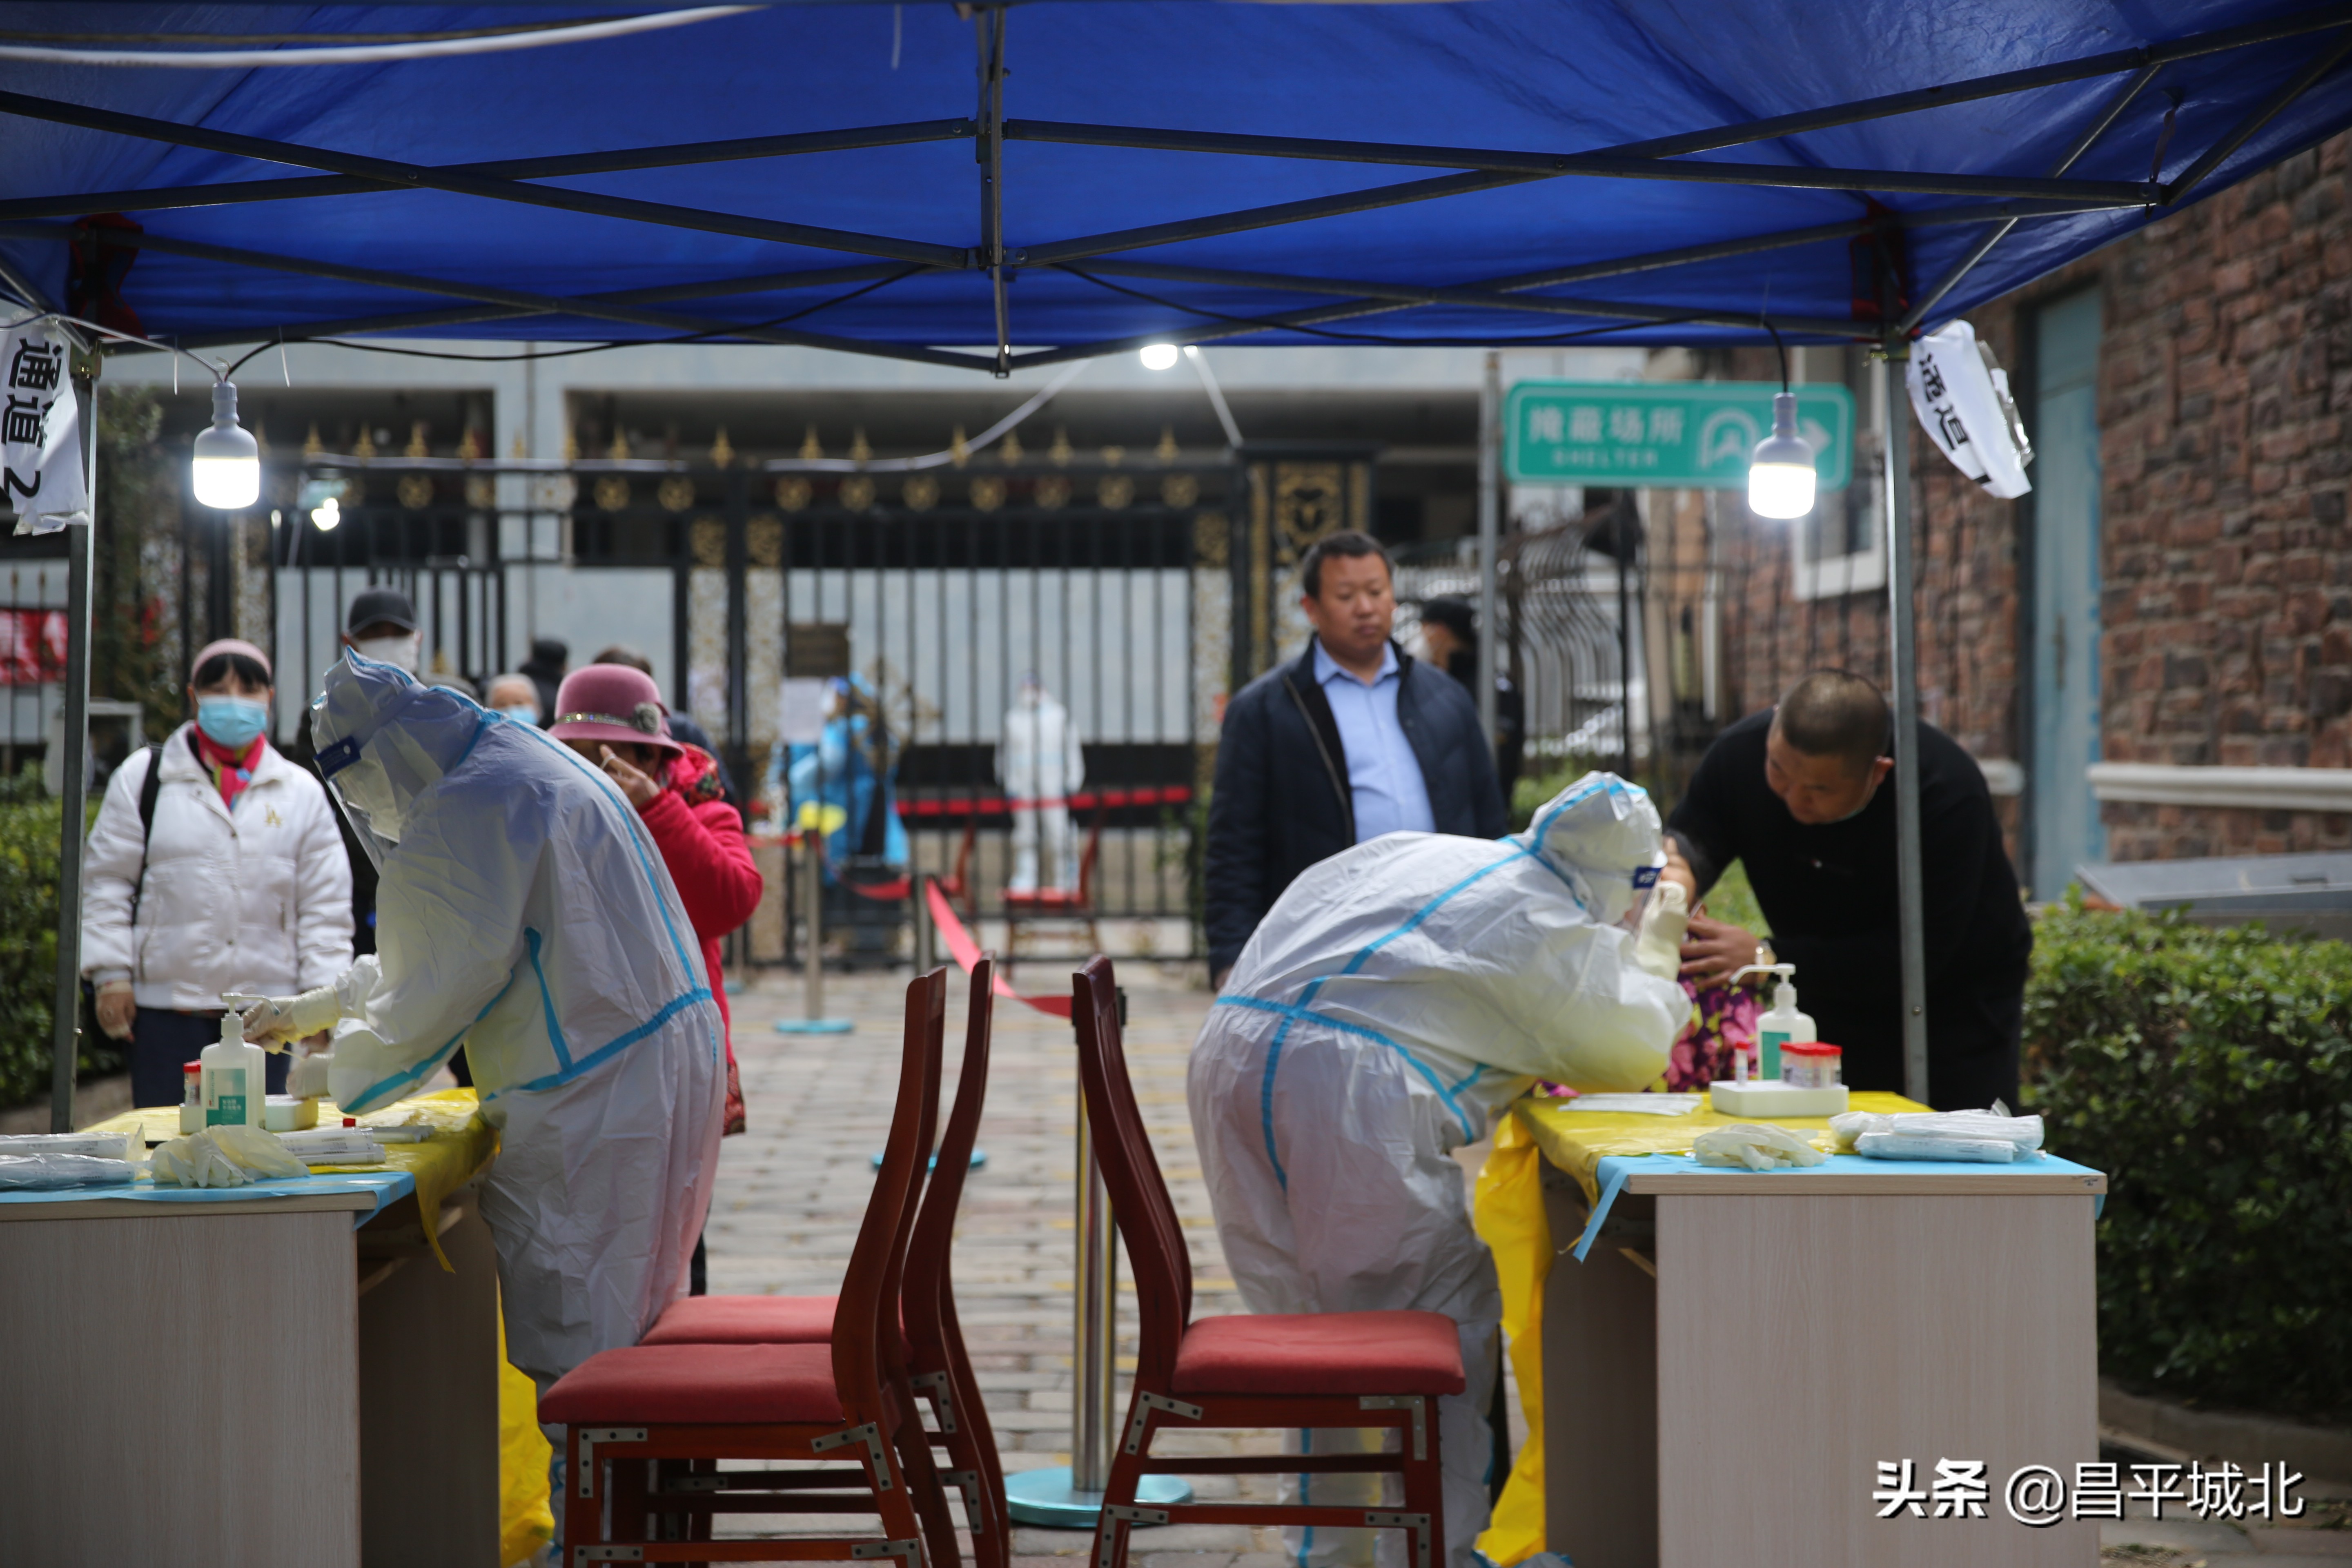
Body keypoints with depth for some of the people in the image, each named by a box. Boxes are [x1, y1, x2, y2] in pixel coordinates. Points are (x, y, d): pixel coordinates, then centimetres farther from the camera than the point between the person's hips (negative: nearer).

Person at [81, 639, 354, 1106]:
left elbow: (326, 904, 8)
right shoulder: (144, 778, 5)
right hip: (165, 1002, -1)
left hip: (264, 1010, 1)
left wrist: (321, 996, -1)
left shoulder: (301, 792, 9)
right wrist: (110, 974, -4)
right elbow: (107, 882, 5)